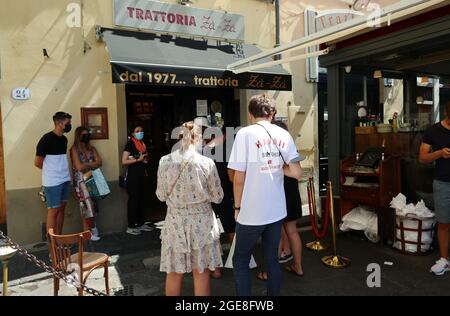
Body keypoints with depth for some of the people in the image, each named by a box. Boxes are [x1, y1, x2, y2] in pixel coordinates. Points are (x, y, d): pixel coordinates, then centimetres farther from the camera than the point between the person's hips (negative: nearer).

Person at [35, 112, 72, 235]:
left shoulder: (64, 139, 9)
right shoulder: (47, 139, -14)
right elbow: (37, 162, -10)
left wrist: (62, 172, 10)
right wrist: (50, 171, 4)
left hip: (65, 180, 7)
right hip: (52, 182, -7)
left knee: (61, 209, 12)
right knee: (53, 211, 0)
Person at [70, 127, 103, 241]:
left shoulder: (92, 149, 14)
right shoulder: (74, 149, -3)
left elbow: (99, 162, 3)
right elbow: (79, 167, -12)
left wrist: (86, 165, -8)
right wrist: (92, 164, 0)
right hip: (81, 180, -5)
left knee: (91, 205, 3)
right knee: (87, 205, -6)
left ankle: (89, 231, 11)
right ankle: (92, 229, 9)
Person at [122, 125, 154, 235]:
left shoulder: (142, 144, 13)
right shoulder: (130, 144, -9)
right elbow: (124, 161, -16)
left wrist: (145, 159, 6)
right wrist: (138, 159, -19)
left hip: (142, 175, 7)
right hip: (133, 175, -7)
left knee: (141, 199, 11)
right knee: (133, 200, -4)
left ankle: (141, 224, 21)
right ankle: (130, 227, 4)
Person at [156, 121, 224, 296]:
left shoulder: (165, 161, -7)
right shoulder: (207, 163, -12)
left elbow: (161, 195, 2)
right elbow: (217, 197, -4)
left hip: (175, 221, 2)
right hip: (202, 221, -1)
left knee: (174, 271, 16)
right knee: (201, 272, 12)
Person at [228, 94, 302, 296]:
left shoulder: (245, 134, -11)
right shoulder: (284, 135, 3)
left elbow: (239, 178, -12)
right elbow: (297, 173, 0)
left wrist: (237, 207, 0)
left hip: (251, 212, -5)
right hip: (277, 210, 5)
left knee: (240, 261, 11)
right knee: (272, 259, 17)